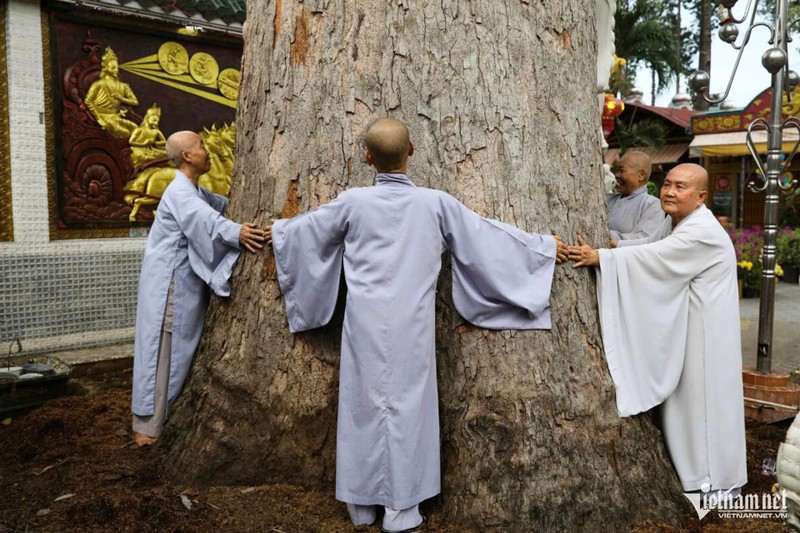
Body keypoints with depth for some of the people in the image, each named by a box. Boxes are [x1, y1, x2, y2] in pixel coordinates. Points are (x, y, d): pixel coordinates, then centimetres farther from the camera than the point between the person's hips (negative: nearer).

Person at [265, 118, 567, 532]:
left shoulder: (353, 202, -2)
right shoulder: (436, 203, -5)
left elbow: (307, 227, 15)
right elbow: (487, 236, 5)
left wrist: (275, 230, 37)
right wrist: (544, 246, 19)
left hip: (365, 323, 1)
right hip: (411, 325, -1)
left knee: (363, 404, 12)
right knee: (406, 405, 9)